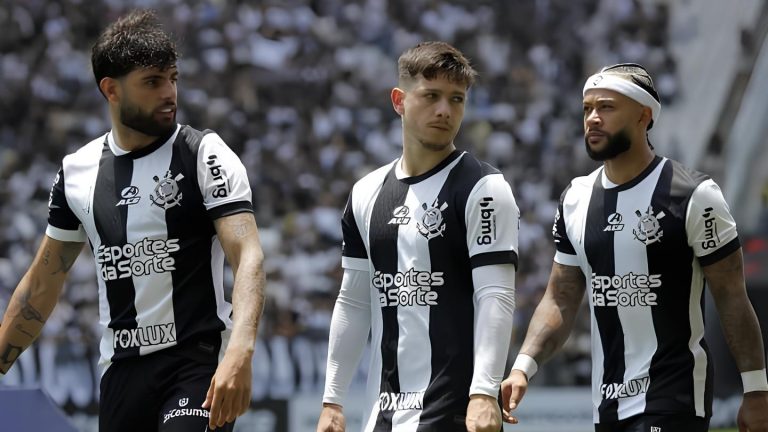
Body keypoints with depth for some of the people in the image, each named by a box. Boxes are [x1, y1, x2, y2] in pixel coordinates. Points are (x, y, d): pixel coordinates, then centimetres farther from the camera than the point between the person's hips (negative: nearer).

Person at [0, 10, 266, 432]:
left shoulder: (205, 155, -4)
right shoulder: (77, 170, 10)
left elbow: (248, 257, -15)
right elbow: (42, 283, 19)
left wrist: (239, 352, -31)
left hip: (199, 363, -5)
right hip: (122, 369, 5)